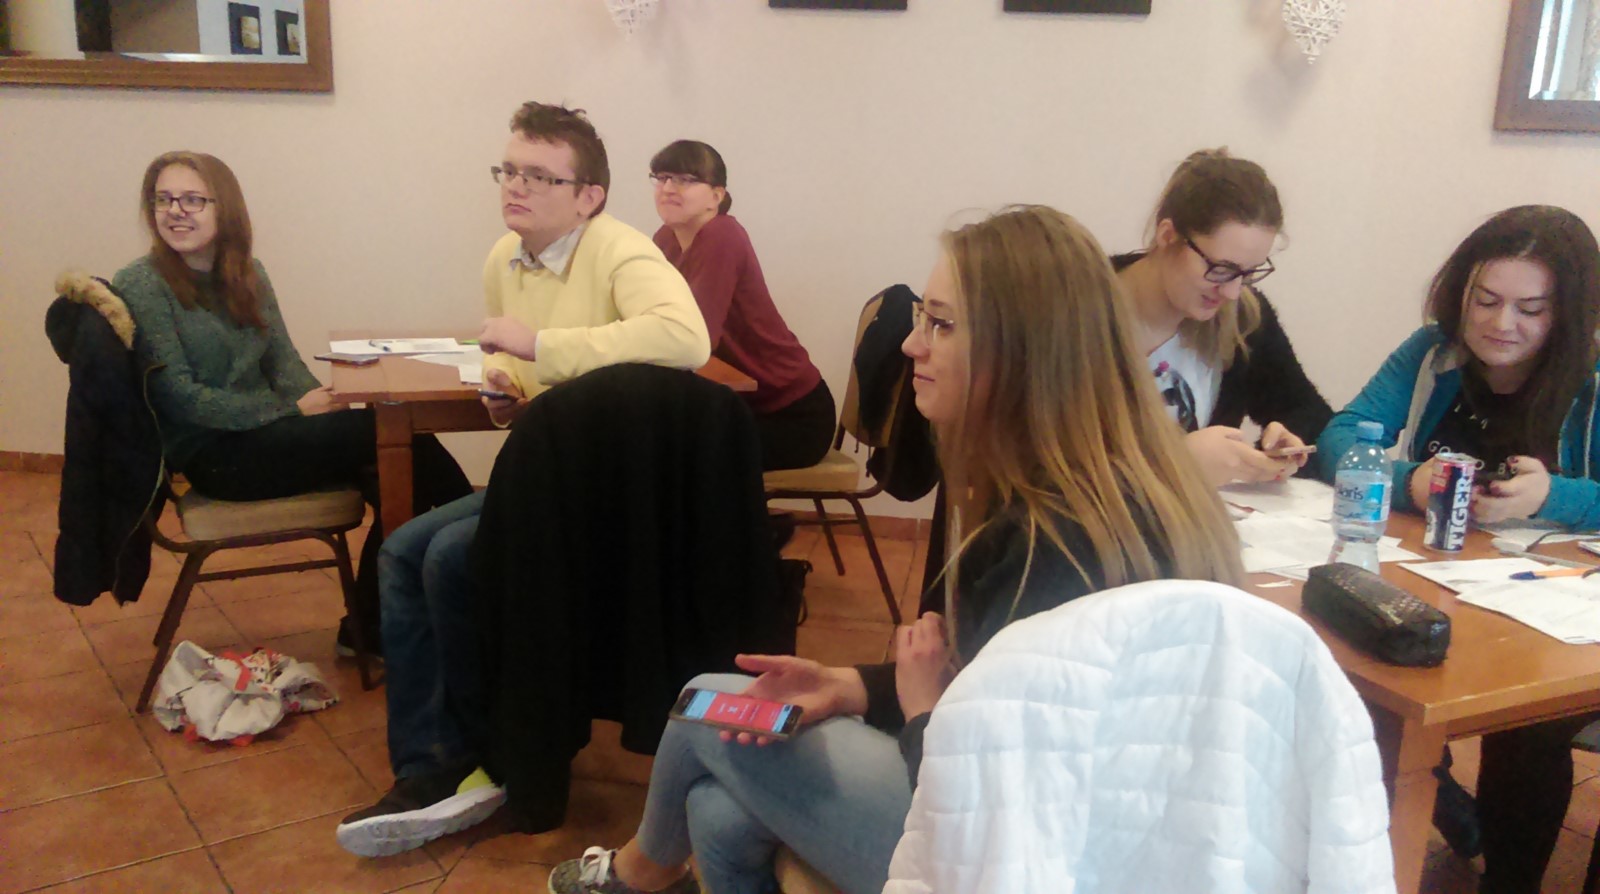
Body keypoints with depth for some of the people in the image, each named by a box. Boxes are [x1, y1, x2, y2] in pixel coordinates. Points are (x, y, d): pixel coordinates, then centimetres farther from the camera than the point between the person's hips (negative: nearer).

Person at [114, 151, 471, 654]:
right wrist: (294, 411, -19)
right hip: (211, 457, -6)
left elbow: (283, 362, 10)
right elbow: (181, 398, -14)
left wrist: (322, 403, -13)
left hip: (261, 436, 6)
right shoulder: (140, 286, -7)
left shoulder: (247, 274, 12)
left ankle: (366, 631, -3)